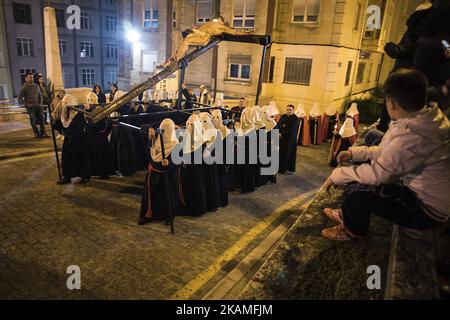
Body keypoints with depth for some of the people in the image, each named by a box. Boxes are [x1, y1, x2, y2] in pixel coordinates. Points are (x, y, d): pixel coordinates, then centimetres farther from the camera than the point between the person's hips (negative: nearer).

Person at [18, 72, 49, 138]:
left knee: (42, 118, -4)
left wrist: (40, 103, 7)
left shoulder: (36, 86, 9)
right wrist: (26, 104, -13)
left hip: (37, 105, 4)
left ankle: (43, 133, 2)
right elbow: (19, 98, -4)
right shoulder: (24, 88, -5)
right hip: (30, 106, -4)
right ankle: (37, 134, 10)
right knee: (33, 119, -1)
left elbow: (40, 95, 20)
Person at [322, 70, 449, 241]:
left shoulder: (410, 134, -34)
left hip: (427, 209, -9)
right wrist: (354, 153, 5)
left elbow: (377, 173, -26)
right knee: (357, 171, 9)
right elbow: (387, 151, 8)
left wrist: (337, 175, -14)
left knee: (357, 190, -20)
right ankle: (348, 215, 29)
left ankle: (353, 231, 11)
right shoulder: (425, 119, -3)